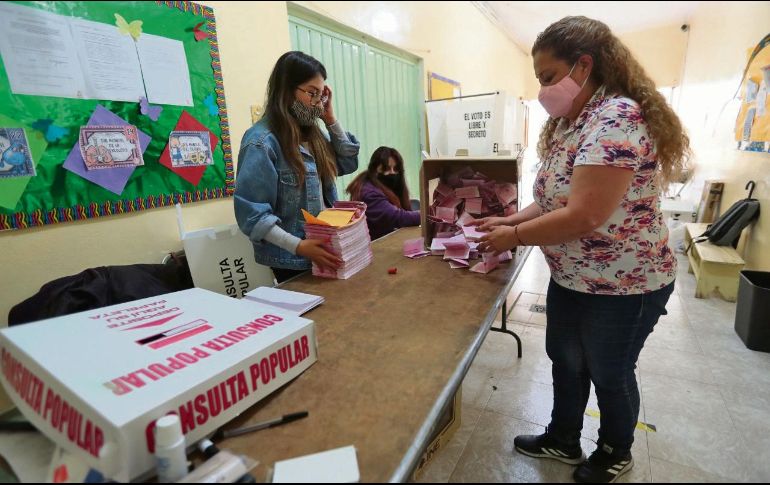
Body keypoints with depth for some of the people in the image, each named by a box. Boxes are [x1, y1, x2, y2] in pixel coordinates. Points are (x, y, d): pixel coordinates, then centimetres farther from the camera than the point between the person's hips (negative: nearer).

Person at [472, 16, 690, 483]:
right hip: (571, 278, 9)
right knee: (565, 360, 21)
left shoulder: (617, 118, -24)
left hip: (622, 285, -8)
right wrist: (509, 219, -3)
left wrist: (514, 237, -19)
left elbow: (583, 217, -31)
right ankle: (564, 440, 45)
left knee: (609, 374, 14)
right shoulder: (571, 122, 7)